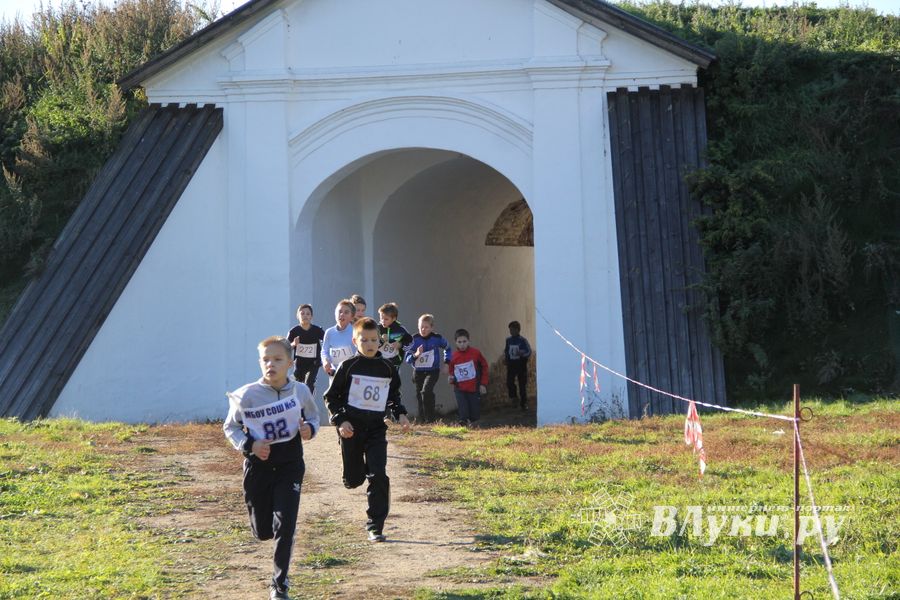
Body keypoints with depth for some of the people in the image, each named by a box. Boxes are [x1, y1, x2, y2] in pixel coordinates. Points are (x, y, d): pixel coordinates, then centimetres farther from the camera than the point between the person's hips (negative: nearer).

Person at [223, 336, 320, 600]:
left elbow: (313, 416, 12)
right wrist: (249, 445, -16)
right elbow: (230, 427, 1)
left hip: (290, 464, 0)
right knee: (262, 532, 10)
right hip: (258, 467, 0)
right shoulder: (247, 395, -12)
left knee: (285, 526, -10)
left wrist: (310, 428, -11)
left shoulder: (300, 391, -6)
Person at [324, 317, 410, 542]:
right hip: (351, 429, -1)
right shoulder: (348, 367, -5)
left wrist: (400, 414, 4)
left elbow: (394, 396, 20)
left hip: (376, 429, 2)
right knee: (353, 480, 6)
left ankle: (375, 526, -6)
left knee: (379, 476, -12)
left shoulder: (387, 368, 4)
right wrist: (340, 420, -12)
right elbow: (331, 397, -1)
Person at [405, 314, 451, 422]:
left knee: (426, 391, -24)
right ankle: (422, 419, 22)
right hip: (418, 371, 3)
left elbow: (447, 348, 17)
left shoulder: (437, 338, -4)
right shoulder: (415, 339, -5)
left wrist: (446, 363, 10)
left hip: (432, 371, -3)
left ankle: (430, 418, -19)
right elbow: (408, 358, -6)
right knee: (419, 395, 8)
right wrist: (416, 355, -25)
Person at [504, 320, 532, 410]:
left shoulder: (523, 341, -8)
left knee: (522, 384, 2)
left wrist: (522, 353, -26)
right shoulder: (508, 340, 6)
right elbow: (506, 350, 19)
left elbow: (529, 352, -7)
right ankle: (513, 397, 13)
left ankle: (523, 403, 12)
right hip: (511, 364, 3)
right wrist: (505, 358, 4)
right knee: (509, 382, -11)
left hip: (521, 364, -3)